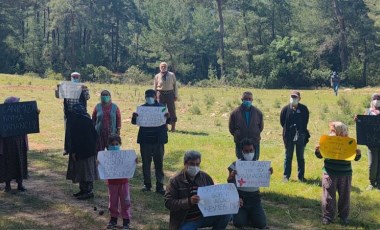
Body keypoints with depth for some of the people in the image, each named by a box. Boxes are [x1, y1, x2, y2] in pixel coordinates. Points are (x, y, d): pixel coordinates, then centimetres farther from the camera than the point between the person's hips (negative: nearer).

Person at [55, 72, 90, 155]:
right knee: (68, 131, 4)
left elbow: (87, 97, -9)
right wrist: (58, 89, -11)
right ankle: (67, 148, 13)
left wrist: (84, 90, -24)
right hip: (69, 113, 2)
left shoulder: (83, 88, 4)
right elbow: (57, 96, 7)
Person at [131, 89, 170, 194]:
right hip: (145, 139, 1)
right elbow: (134, 122, 1)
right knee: (146, 163, 7)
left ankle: (159, 185, 8)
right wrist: (134, 117, -22)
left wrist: (168, 117, -27)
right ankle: (147, 184, 17)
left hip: (158, 139, -1)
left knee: (159, 162, 4)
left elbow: (168, 122, -4)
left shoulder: (161, 107, 2)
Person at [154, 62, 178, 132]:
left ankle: (173, 127, 10)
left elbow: (175, 85, 7)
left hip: (170, 94, 0)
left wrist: (176, 95, 2)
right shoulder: (157, 76, 5)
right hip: (160, 94, 0)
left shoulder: (172, 75, 6)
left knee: (172, 110, 1)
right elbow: (155, 87, 8)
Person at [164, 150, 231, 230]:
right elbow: (168, 202, -14)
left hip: (205, 216, 3)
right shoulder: (175, 180, -6)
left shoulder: (206, 177, 6)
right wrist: (189, 201, -26)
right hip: (185, 221, -3)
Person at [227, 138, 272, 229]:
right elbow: (230, 184, -7)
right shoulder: (236, 164, -6)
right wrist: (231, 177, -30)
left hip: (254, 198, 2)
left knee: (261, 224, -13)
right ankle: (240, 214, 17)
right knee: (239, 223, -19)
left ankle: (249, 215, 20)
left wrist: (269, 173, -21)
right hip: (240, 197, -2)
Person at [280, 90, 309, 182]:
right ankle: (286, 176, 14)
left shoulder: (304, 109, -2)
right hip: (289, 136, 0)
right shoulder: (286, 109, -3)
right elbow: (282, 121, 5)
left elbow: (305, 121, 8)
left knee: (300, 157, 9)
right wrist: (287, 129, 6)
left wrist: (301, 131, 6)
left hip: (300, 136, 0)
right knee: (288, 157, 7)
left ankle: (301, 176, 17)